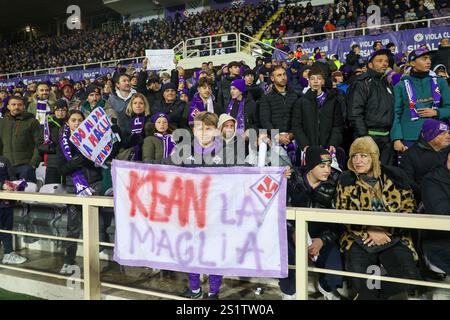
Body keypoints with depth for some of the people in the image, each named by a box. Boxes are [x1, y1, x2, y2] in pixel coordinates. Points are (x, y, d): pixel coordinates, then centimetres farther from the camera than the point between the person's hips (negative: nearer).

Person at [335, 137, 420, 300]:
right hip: (359, 239, -1)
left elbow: (408, 208, 4)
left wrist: (387, 230, -11)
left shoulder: (395, 176, 2)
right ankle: (369, 294, 10)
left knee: (409, 277, -20)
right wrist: (370, 231, -13)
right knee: (359, 280, -25)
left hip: (393, 238, 1)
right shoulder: (346, 180, 2)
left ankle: (377, 294, 8)